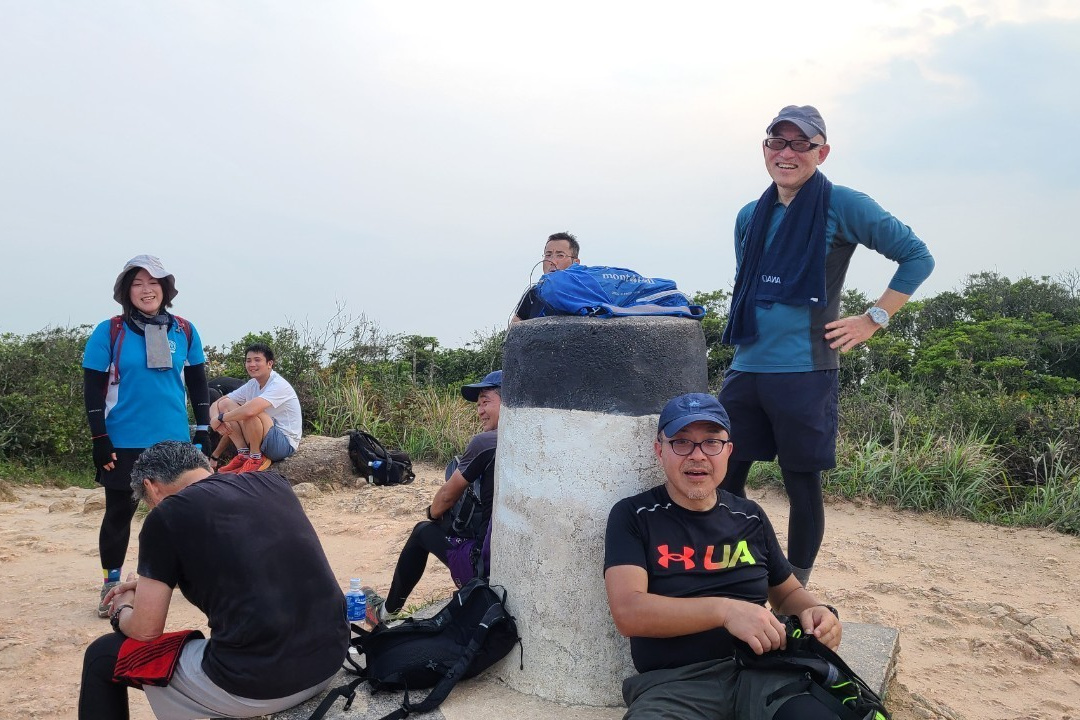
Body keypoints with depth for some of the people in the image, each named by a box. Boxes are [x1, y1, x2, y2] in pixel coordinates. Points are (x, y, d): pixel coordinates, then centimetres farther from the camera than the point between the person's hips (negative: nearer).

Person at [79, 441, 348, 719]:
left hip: (255, 682, -6)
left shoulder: (167, 515, -4)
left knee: (102, 655, 18)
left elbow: (145, 630, 2)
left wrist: (123, 610, 25)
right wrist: (151, 582, 34)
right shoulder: (273, 483, 11)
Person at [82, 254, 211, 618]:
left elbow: (197, 384, 9)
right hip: (124, 443, -2)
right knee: (119, 512, 7)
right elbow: (93, 390, -4)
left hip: (175, 440, 2)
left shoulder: (185, 332, 3)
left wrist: (203, 431, 6)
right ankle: (111, 585, 21)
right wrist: (100, 440, -8)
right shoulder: (109, 333, -4)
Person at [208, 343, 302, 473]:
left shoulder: (279, 385, -20)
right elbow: (216, 405, 5)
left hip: (284, 444, -8)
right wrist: (216, 419, -15)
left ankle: (256, 459, -11)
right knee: (225, 404, -2)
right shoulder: (251, 385, 5)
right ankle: (244, 455, -4)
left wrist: (220, 418, -20)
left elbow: (249, 410, -35)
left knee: (251, 411, -32)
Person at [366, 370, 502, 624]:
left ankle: (387, 611, 38)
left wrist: (433, 512, 18)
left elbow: (446, 497, -3)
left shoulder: (485, 442, -14)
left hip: (487, 565, -6)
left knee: (423, 530, 19)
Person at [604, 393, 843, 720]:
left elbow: (788, 592, 27)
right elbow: (628, 611, -11)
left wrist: (814, 612, 3)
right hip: (672, 683, -2)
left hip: (761, 672, 3)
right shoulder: (633, 516, 2)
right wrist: (725, 610, -22)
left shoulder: (749, 517, 15)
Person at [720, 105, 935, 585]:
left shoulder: (842, 206, -2)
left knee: (802, 484, 4)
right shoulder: (750, 216, 14)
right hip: (745, 368, 5)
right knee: (723, 479, 7)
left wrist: (874, 319, -5)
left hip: (804, 372, -5)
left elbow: (916, 257, 0)